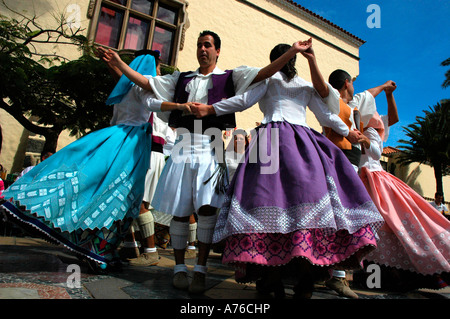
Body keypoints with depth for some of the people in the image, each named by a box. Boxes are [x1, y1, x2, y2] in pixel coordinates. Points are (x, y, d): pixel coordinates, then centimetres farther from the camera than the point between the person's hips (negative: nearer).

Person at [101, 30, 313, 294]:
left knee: (207, 207, -13)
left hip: (211, 149, -2)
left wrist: (292, 51, -4)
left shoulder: (229, 77, 14)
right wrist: (117, 60, 22)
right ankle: (180, 267, 18)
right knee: (179, 210, 3)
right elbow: (145, 82, 23)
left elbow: (264, 73, 4)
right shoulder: (181, 79, 22)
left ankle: (201, 269, 3)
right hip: (183, 147, 3)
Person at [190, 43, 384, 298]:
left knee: (268, 193, -11)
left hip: (273, 138, -3)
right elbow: (327, 116, 23)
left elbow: (244, 100, 6)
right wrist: (349, 133, 37)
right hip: (303, 141, 3)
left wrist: (210, 109, 9)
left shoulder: (269, 77, 17)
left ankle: (272, 268, -16)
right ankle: (308, 271, -10)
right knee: (308, 197, -4)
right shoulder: (308, 86, 25)